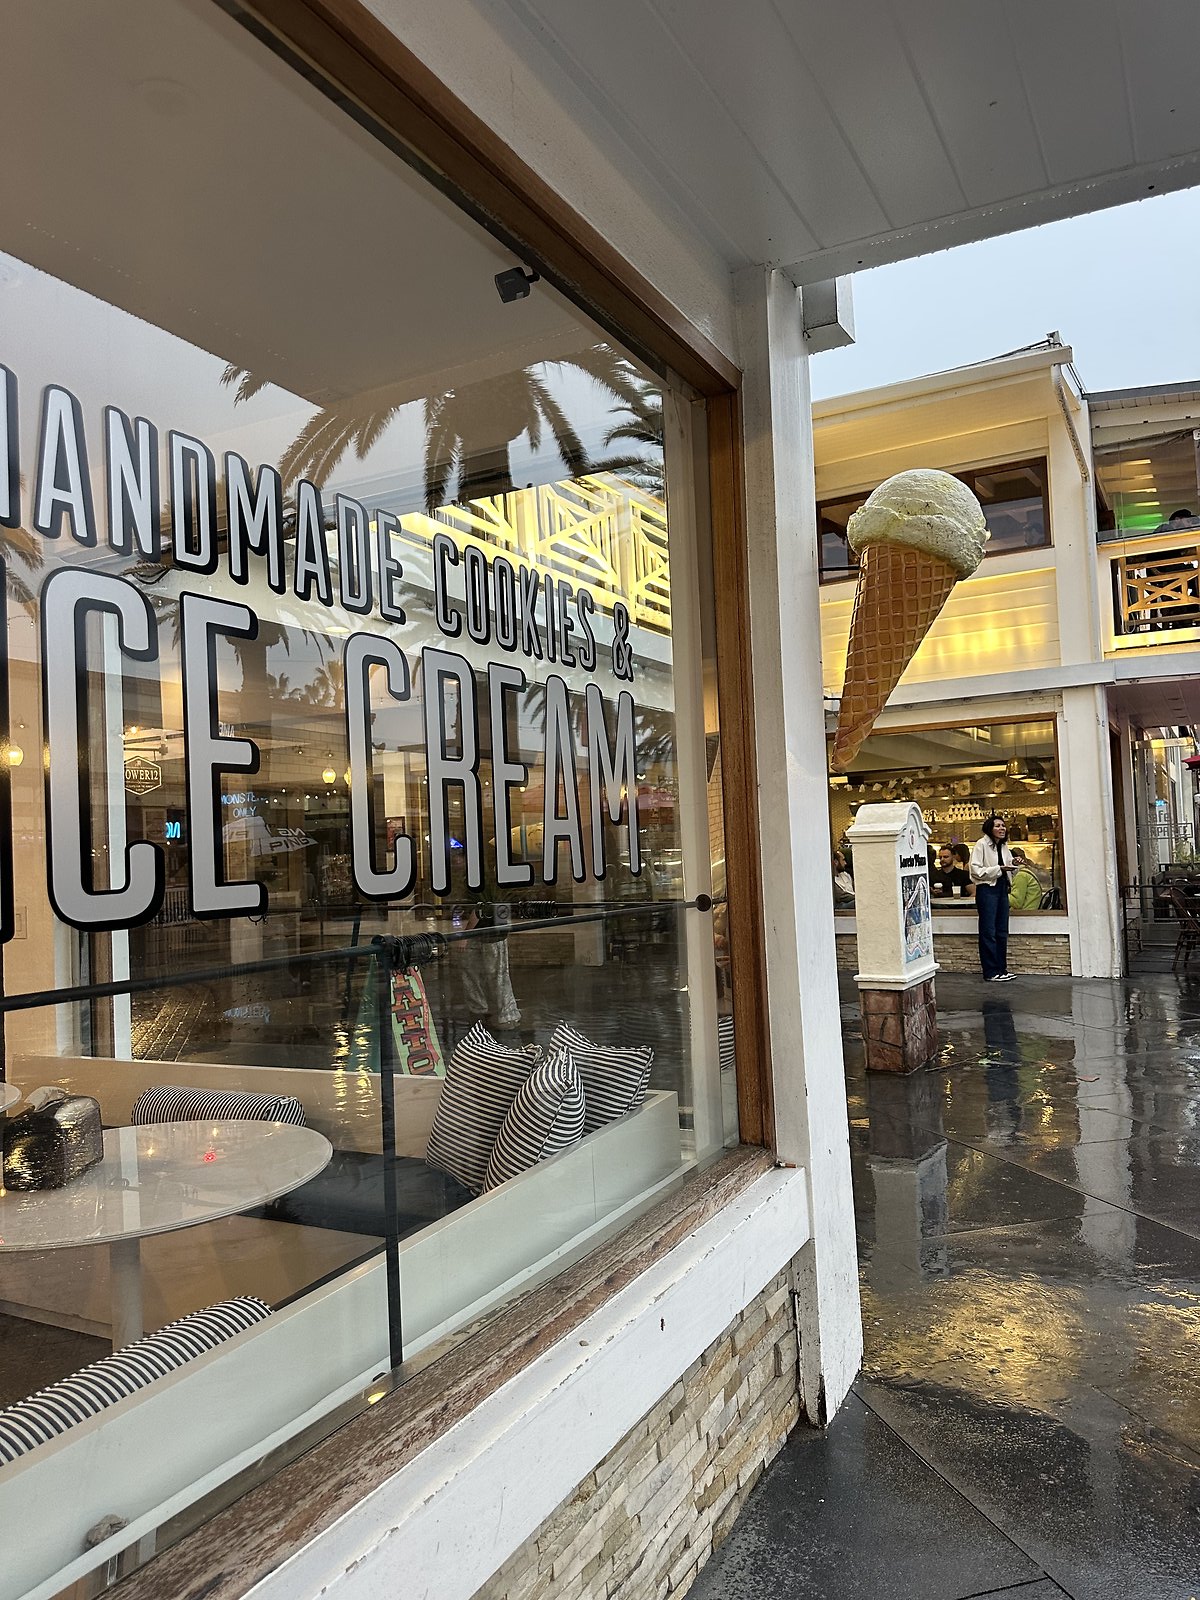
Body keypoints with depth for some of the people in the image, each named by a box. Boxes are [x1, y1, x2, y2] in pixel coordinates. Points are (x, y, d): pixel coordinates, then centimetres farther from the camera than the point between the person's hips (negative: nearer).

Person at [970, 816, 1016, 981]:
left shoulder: (1004, 847, 14)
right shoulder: (981, 844, -7)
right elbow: (976, 870, -14)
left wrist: (1014, 866, 3)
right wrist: (999, 869, -18)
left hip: (1002, 889, 8)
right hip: (987, 889, -7)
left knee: (1002, 932, 9)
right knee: (988, 932, -5)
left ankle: (1002, 968, 16)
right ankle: (991, 972, -2)